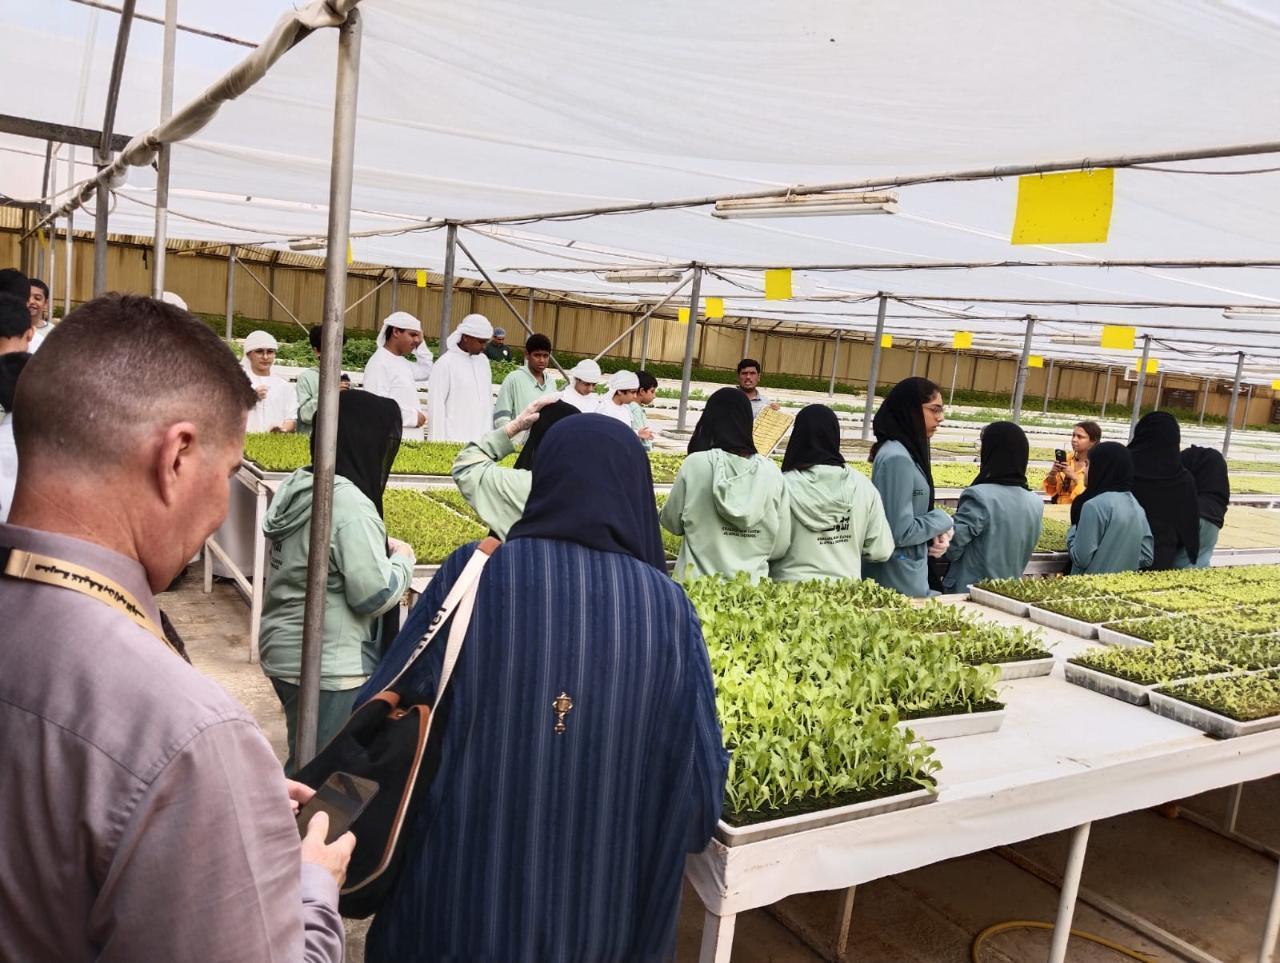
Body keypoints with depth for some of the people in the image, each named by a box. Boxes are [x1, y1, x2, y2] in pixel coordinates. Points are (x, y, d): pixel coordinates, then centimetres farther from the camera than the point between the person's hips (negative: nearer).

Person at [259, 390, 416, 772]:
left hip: (284, 653, 9)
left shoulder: (298, 487, 4)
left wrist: (379, 547, 8)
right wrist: (403, 558, -4)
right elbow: (375, 594, -22)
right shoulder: (351, 505, -23)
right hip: (328, 666, -9)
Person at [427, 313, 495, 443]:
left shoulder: (483, 361, 12)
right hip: (455, 438, -5)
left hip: (482, 438, 5)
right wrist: (438, 441, -7)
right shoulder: (446, 363, -5)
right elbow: (436, 405, -5)